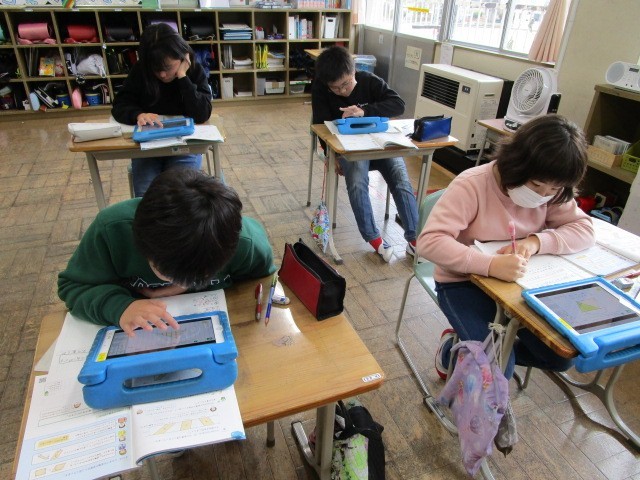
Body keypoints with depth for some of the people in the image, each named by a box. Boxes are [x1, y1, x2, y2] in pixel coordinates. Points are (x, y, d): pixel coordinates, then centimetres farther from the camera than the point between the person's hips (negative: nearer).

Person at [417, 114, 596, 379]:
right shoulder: (471, 185, -25)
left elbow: (584, 229, -5)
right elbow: (429, 241, -33)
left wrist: (537, 241, -25)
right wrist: (490, 265, -45)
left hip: (516, 281, 6)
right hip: (464, 283, -6)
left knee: (561, 357, -1)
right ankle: (451, 350, 14)